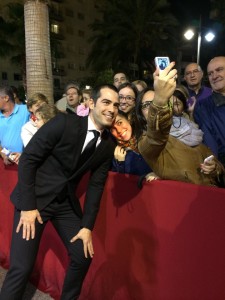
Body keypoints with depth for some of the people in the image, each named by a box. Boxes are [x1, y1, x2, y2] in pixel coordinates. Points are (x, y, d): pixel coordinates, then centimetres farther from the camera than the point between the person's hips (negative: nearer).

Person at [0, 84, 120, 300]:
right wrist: (28, 206, -17)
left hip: (67, 203, 5)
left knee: (83, 256, 7)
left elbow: (96, 185, 0)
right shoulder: (64, 122, -17)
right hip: (35, 198, -4)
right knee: (22, 267, -6)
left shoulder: (108, 144, -2)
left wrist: (87, 226, -4)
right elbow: (27, 158, -15)